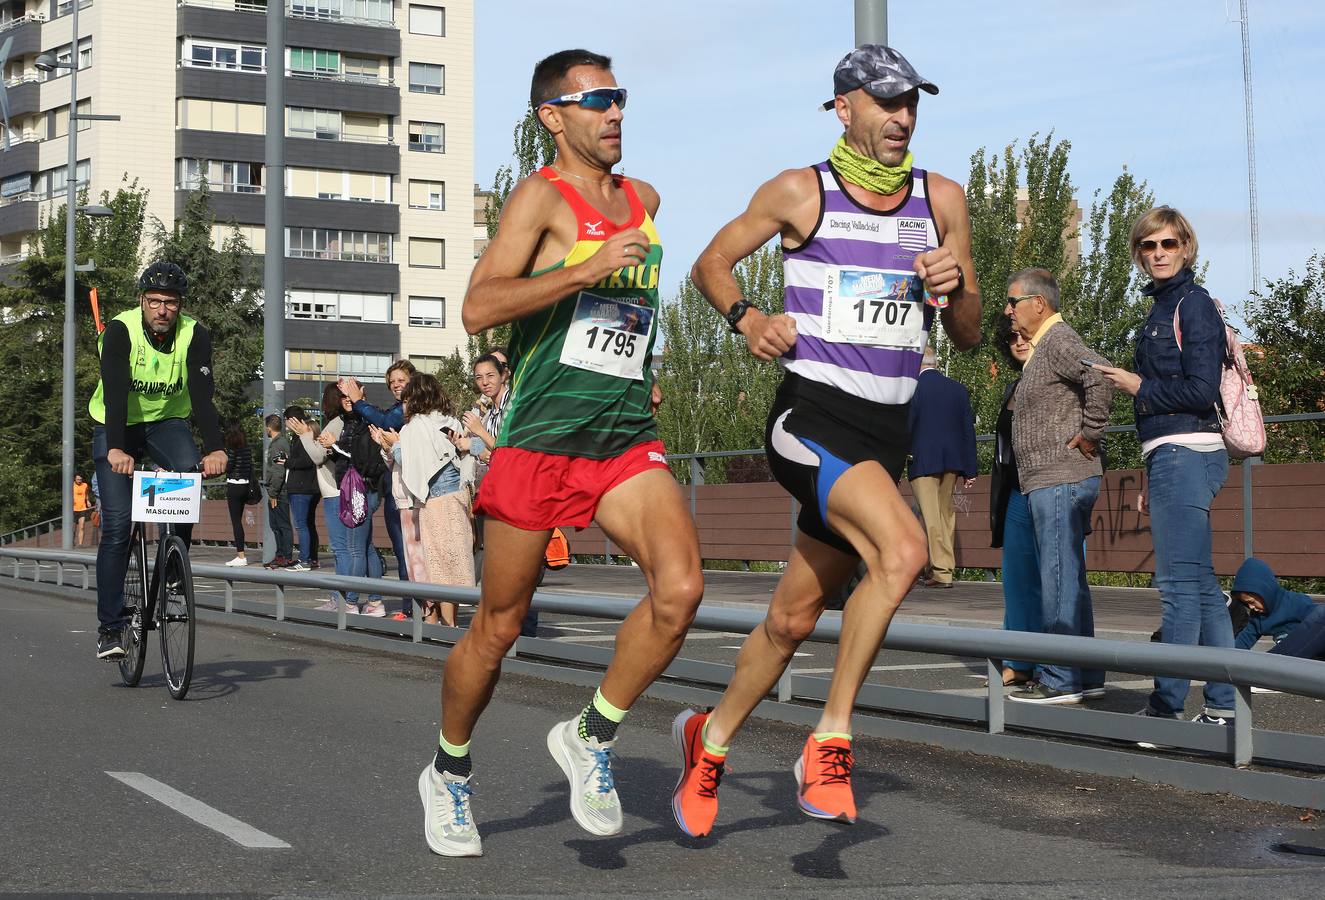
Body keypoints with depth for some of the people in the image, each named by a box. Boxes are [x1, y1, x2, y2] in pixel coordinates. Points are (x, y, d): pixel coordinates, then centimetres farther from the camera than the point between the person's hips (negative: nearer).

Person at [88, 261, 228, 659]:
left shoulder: (195, 336, -16)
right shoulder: (120, 331, -21)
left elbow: (202, 395, -25)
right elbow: (115, 393, -33)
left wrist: (214, 449, -41)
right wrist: (116, 450, -48)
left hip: (167, 421, 2)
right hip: (117, 426, -2)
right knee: (117, 524, -12)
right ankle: (110, 626, -3)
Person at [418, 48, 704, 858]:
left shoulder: (644, 199, 15)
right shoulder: (543, 195, -5)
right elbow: (478, 308, -18)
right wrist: (588, 268, -22)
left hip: (628, 438, 5)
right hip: (539, 439, -5)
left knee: (680, 587, -18)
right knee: (499, 626, 5)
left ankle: (592, 736, 4)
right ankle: (449, 774, 29)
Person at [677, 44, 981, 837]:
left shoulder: (942, 199, 11)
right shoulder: (800, 192, 1)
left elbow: (968, 337, 13)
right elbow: (712, 263, 12)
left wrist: (954, 289, -9)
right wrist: (745, 315, -8)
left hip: (886, 433, 5)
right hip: (810, 416, -5)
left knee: (794, 618, 10)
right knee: (902, 550, -28)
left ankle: (710, 740, 31)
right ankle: (830, 741, -14)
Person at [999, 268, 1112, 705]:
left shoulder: (1059, 341, -11)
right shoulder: (1042, 349, 21)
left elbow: (1101, 376, -28)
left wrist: (1090, 434, -21)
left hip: (1061, 478, -11)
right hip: (1049, 480, 11)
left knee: (1060, 578, -9)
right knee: (1069, 578, 12)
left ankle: (1060, 679, -7)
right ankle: (1085, 674, 18)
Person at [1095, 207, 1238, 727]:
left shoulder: (1193, 303, -7)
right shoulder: (1161, 307, 20)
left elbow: (1201, 390, -16)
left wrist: (1137, 387, -4)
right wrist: (1153, 479, 21)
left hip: (1185, 453, -10)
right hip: (1174, 456, 10)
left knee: (1179, 583, -8)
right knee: (1202, 586, 10)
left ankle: (1167, 704, -5)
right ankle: (1223, 706, 13)